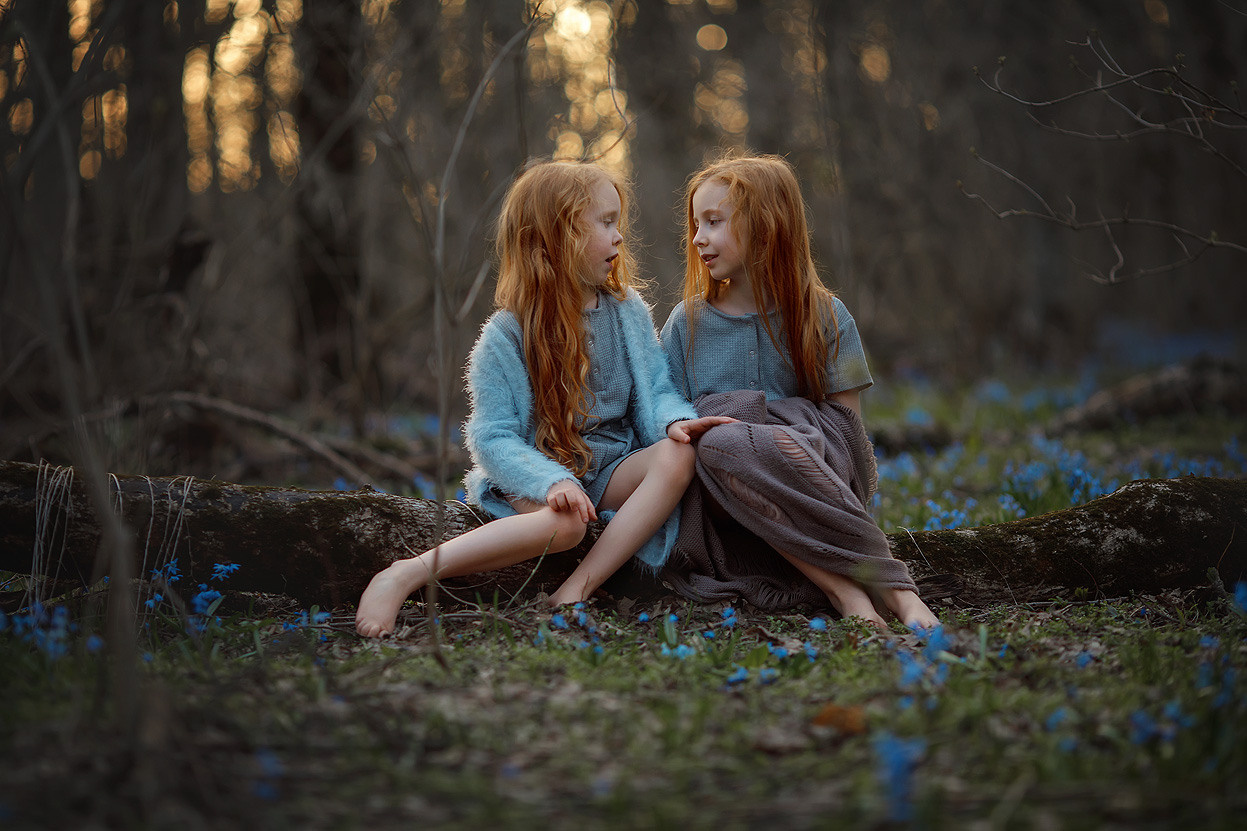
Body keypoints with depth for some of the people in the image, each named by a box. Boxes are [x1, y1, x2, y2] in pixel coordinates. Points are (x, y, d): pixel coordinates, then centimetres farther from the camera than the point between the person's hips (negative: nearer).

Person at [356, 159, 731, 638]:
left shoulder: (627, 312, 5)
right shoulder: (506, 335, -10)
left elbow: (655, 390, 6)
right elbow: (492, 436, -15)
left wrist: (676, 419, -19)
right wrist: (550, 481, -32)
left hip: (609, 470, 5)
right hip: (536, 473, -5)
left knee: (677, 457, -26)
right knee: (565, 523, -38)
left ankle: (577, 589, -32)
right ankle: (405, 576, -30)